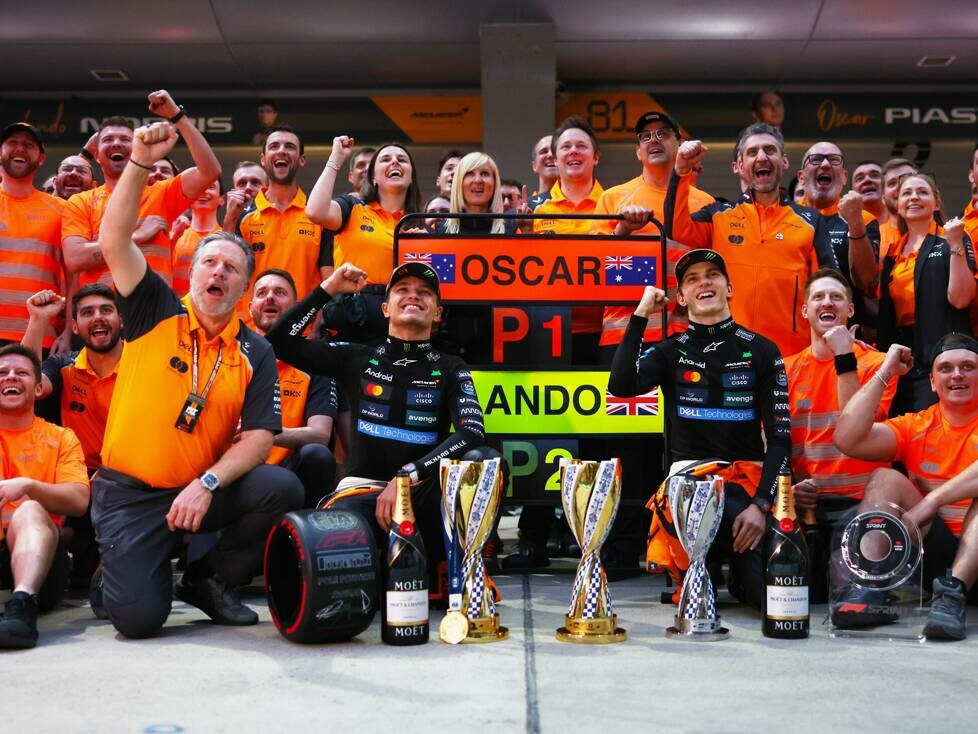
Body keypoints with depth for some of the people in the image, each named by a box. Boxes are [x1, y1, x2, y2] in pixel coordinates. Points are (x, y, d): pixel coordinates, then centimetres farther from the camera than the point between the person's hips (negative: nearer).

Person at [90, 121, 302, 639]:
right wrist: (140, 163, -21)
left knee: (282, 488, -25)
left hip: (203, 490, 3)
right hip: (128, 494, -2)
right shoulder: (155, 313, 0)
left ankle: (209, 578, 1)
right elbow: (113, 242, -13)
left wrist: (209, 484, -20)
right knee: (138, 617, -20)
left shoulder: (255, 353, 3)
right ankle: (117, 570, 20)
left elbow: (258, 437, -4)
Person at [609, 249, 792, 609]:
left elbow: (780, 435, 1)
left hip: (749, 478, 0)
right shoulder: (669, 352, 9)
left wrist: (761, 504, -12)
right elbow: (621, 386, -13)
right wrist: (640, 315, -7)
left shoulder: (761, 351, 7)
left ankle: (737, 564, 13)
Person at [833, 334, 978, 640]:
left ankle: (952, 593, -40)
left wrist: (931, 501, -31)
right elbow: (847, 439, -6)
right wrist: (885, 372, -2)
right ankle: (870, 590, -31)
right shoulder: (916, 426, 10)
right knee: (885, 478, -13)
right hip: (937, 551, 3)